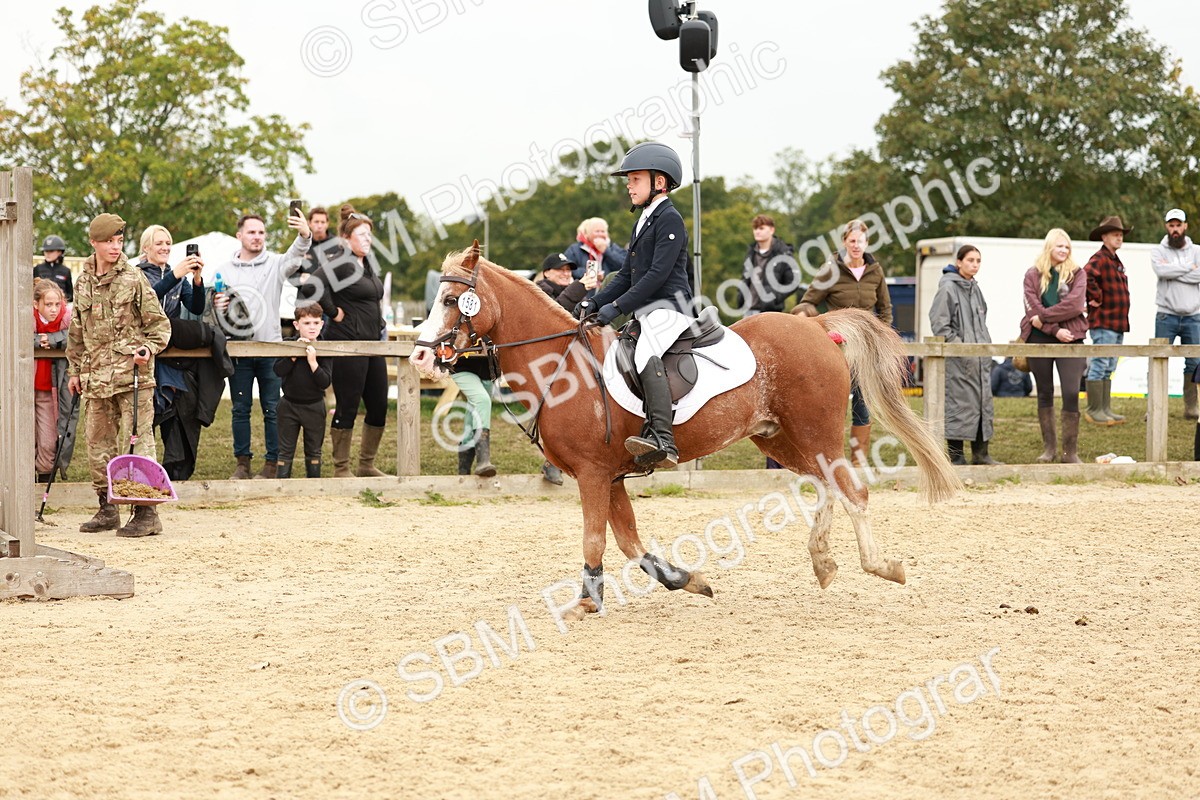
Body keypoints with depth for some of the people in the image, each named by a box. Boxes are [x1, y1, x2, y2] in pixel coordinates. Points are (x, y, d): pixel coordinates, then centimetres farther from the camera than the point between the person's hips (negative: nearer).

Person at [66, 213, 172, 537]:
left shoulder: (133, 278, -2)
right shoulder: (83, 283, 12)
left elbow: (160, 323, 0)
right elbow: (76, 332, 22)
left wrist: (148, 349, -17)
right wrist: (75, 370, 20)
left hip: (132, 374, -5)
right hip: (95, 377, 6)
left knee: (138, 440, -8)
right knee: (98, 443, 9)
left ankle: (146, 512, -7)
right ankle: (107, 508, 20)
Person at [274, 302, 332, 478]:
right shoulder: (288, 345, -5)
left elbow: (325, 382, -16)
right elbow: (278, 371, -18)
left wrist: (312, 362, -26)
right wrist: (294, 355, -26)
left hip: (314, 406, 0)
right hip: (289, 405, 0)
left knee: (314, 451, 12)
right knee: (286, 450, 5)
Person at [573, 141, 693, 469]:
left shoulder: (669, 219, -9)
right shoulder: (643, 222, 22)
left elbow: (658, 273, -17)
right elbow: (626, 275, 22)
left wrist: (617, 306, -19)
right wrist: (594, 303, 7)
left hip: (668, 307, -11)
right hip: (645, 313, 11)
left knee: (646, 354, -34)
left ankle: (663, 441, -46)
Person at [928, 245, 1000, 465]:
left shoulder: (975, 288, 16)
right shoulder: (948, 288, -9)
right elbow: (939, 324, -14)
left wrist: (986, 345, 13)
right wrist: (960, 345, -16)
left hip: (981, 359, 8)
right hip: (959, 361, -8)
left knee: (983, 404, 10)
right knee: (959, 406, -7)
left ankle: (980, 453, 17)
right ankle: (955, 455, -1)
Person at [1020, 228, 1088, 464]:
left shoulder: (1077, 274, 5)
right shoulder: (1033, 274, 6)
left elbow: (1074, 304, -10)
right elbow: (1033, 307, -4)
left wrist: (1044, 317, -12)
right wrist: (1055, 330, -13)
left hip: (1069, 339, -1)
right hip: (1039, 339, 1)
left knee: (1071, 393, -11)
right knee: (1044, 393, 8)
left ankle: (1070, 452, -5)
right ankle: (1050, 448, 17)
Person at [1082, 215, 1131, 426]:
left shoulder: (1116, 261, 19)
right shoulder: (1100, 259, -12)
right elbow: (1087, 275, -33)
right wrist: (1096, 297, -22)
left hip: (1118, 323, 10)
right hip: (1103, 323, -10)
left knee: (1108, 368, 13)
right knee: (1099, 365, -7)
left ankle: (1105, 409, 18)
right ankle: (1094, 410, -5)